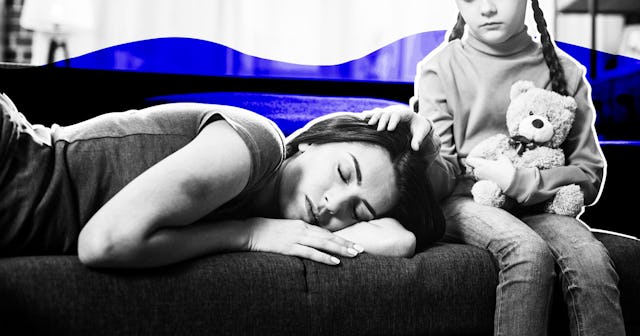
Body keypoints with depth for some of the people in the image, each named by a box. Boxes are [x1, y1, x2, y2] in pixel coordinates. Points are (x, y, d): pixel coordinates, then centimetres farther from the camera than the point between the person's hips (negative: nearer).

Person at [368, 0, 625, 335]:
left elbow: (589, 176, 5)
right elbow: (443, 171, 0)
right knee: (528, 251, -32)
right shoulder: (439, 68, 3)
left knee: (592, 259, -29)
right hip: (464, 201, -1)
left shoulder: (565, 71, 6)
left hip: (537, 206, 2)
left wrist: (520, 182, -12)